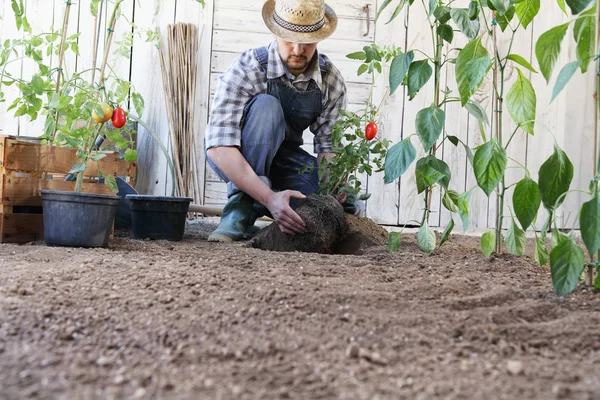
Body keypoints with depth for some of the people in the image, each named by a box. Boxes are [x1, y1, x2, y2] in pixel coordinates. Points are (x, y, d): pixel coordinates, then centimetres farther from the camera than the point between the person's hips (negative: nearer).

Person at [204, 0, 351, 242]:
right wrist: (269, 197, -47)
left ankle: (259, 210, 4)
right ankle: (240, 208, -26)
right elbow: (218, 147, -36)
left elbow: (329, 146, -8)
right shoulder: (247, 69, -27)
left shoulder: (331, 82, -13)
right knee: (265, 105, -34)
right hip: (233, 158, -4)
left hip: (284, 159, 4)